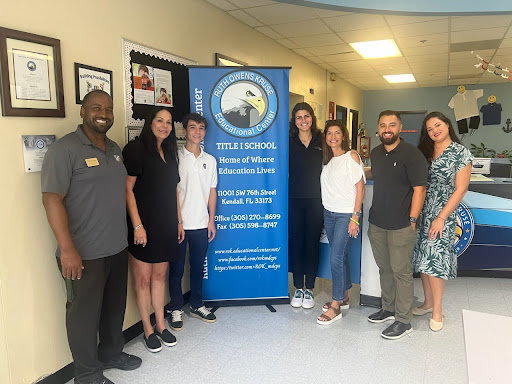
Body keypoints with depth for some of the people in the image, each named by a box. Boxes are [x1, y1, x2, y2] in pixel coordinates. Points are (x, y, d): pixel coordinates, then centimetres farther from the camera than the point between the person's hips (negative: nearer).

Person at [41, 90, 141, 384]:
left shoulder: (115, 149, 10)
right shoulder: (65, 149, -12)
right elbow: (52, 199, -17)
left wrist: (132, 229, 14)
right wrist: (67, 249, -22)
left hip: (117, 248, 7)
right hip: (85, 253, -7)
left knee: (115, 305, 20)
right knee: (85, 312, 8)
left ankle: (112, 353, 42)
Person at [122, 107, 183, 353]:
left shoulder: (169, 153, 14)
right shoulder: (136, 149, -8)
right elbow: (127, 189, -13)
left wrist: (179, 222, 15)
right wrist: (137, 225, -17)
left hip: (166, 226, 6)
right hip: (144, 226, -6)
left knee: (159, 276, 15)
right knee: (143, 279, 6)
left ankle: (160, 325, 28)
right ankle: (148, 330, 21)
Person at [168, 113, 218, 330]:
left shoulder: (210, 160, 9)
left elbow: (212, 192, 11)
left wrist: (211, 221, 7)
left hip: (201, 224, 4)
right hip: (178, 224, -3)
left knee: (198, 267, 14)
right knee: (176, 268, 7)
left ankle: (196, 305, 29)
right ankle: (176, 309, 22)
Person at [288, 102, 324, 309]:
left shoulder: (321, 141, 4)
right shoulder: (289, 142, 3)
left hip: (316, 200, 0)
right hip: (294, 200, 0)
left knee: (312, 243, 6)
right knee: (296, 243, 6)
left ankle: (309, 289, 19)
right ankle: (298, 288, 20)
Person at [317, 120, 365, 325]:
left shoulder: (351, 156, -6)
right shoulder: (327, 160, 12)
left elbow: (360, 188, -9)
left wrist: (355, 217, -13)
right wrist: (325, 210, 5)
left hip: (346, 214, -6)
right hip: (329, 213, 6)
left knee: (336, 259, -8)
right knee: (341, 256, 14)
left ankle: (335, 307, 2)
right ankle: (344, 297, 27)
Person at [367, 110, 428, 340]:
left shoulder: (411, 154, -11)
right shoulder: (375, 154, 11)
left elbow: (419, 189, -13)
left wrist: (412, 220, -16)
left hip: (400, 226, -6)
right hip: (376, 224, 7)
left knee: (401, 272, 2)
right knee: (384, 268, 17)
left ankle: (404, 321, 16)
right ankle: (388, 308, 34)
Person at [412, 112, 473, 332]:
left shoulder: (461, 153, -5)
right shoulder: (424, 151, 9)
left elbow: (460, 189, -9)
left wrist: (441, 218, -14)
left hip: (442, 215, -5)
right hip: (421, 212, 5)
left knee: (433, 260, -5)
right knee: (422, 259, 10)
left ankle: (437, 310, 13)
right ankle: (428, 303, 27)